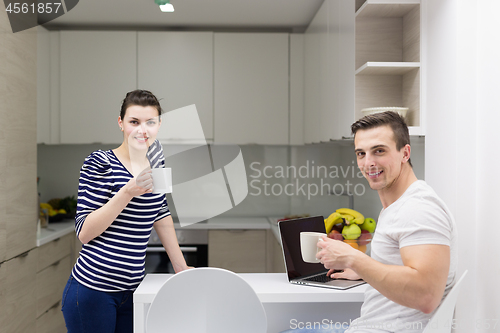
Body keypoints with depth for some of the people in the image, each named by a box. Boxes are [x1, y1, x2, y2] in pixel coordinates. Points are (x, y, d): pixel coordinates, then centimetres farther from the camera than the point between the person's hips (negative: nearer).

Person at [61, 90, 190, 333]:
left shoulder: (156, 164, 7)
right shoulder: (99, 163, -11)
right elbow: (84, 232, -15)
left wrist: (181, 268, 16)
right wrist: (128, 192, -25)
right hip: (93, 291, -5)